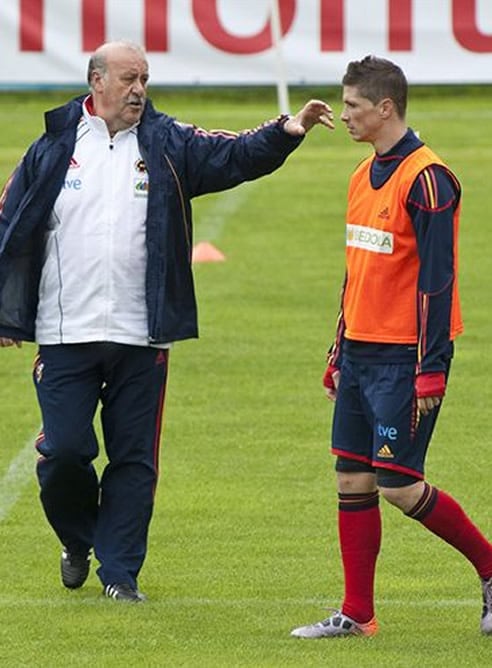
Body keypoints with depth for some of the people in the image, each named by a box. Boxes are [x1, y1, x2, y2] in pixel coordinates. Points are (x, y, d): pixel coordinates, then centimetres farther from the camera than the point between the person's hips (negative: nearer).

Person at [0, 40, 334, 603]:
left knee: (134, 460, 3)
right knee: (64, 451, -3)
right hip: (65, 338, -1)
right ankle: (77, 541, 24)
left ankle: (120, 571, 13)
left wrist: (285, 133, -27)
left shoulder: (167, 146, 5)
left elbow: (236, 155, -8)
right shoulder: (54, 149, 2)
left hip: (141, 340, 1)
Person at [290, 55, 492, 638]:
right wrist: (339, 356, 20)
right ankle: (356, 614, 11)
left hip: (405, 359, -9)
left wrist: (432, 370, -20)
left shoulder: (426, 179, -14)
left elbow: (437, 278, -17)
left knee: (399, 486, -9)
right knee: (352, 481, 6)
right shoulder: (364, 177, 13)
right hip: (362, 351, 9)